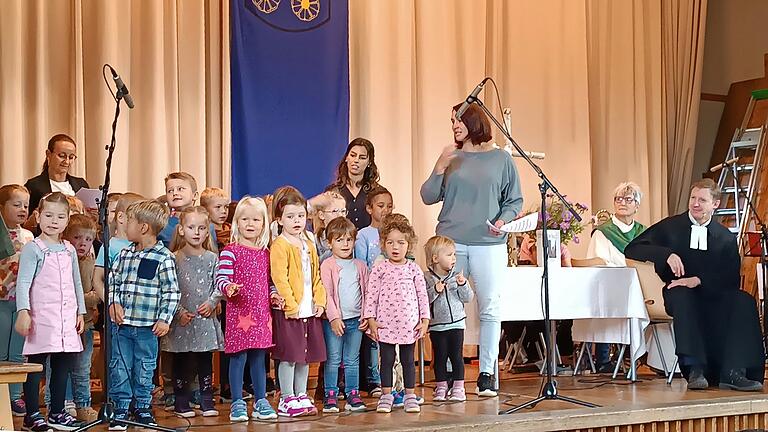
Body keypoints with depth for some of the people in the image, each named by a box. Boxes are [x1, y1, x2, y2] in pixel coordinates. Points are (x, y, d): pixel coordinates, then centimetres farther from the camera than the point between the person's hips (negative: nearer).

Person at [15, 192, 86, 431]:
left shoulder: (69, 250, 14)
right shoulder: (33, 248, -5)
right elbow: (23, 282, -12)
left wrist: (80, 311, 16)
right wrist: (23, 311, -21)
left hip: (67, 320, 6)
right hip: (42, 319, -6)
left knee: (63, 366, 10)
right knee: (36, 366, -1)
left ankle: (57, 413, 21)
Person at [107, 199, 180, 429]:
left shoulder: (164, 258, -8)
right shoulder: (124, 254, 6)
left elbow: (171, 292, -7)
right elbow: (113, 281, 13)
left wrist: (165, 319, -11)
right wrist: (113, 303, -4)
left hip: (147, 326, -3)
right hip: (121, 324, 3)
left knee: (144, 370, 9)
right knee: (119, 369, 5)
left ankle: (143, 409, 23)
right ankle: (120, 410, 14)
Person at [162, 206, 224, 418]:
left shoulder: (212, 258, 5)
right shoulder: (175, 259, -1)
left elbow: (218, 286, 4)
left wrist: (211, 303, -13)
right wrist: (180, 311, -12)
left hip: (206, 318, 2)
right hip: (182, 320, -2)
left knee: (205, 362, 7)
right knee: (181, 363, 5)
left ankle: (207, 402, 14)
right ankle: (182, 403, 13)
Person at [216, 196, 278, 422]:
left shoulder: (265, 252, 13)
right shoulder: (231, 251, -6)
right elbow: (221, 278, -12)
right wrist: (228, 288, -32)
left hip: (261, 313, 5)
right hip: (239, 312, -5)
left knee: (259, 358, 12)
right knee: (238, 357, -1)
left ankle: (261, 401, 20)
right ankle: (237, 403, 7)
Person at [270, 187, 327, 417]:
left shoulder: (309, 245, 14)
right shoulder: (279, 246, -10)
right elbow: (280, 279, -16)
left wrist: (320, 301, 5)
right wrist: (291, 305, -19)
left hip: (310, 311, 7)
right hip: (289, 312, -7)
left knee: (305, 357, 13)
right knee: (289, 357, -2)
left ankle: (301, 396, 23)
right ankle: (287, 399, 7)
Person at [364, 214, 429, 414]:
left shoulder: (414, 269, 3)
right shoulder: (379, 269, 0)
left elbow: (422, 295, 5)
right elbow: (371, 294, 0)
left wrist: (424, 319, 0)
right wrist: (371, 319, -6)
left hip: (409, 323, 1)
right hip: (385, 323, -1)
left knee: (408, 360, 9)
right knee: (387, 360, 6)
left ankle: (410, 395, 17)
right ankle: (386, 395, 14)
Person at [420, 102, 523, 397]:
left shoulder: (501, 159, 7)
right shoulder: (450, 158, 10)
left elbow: (515, 200, 11)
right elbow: (428, 197, 7)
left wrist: (503, 219, -7)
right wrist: (439, 168, -6)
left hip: (489, 244, -1)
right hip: (451, 242, 1)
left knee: (490, 309, -1)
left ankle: (486, 375, 8)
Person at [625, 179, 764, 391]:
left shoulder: (726, 238, 11)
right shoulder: (670, 227, 7)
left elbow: (732, 279, -1)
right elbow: (632, 249, -3)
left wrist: (698, 280, -19)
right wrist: (668, 254, -19)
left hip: (712, 297, 2)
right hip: (679, 297, -2)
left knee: (744, 301, -26)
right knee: (681, 293, -37)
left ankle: (733, 372, -33)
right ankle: (694, 368, -43)